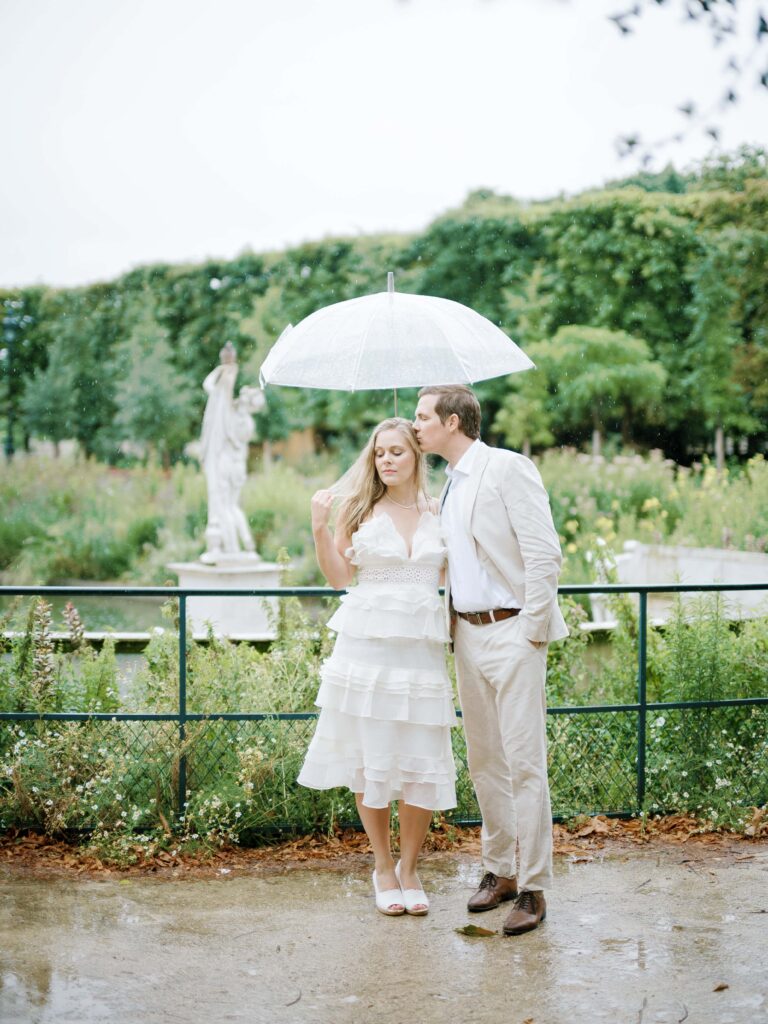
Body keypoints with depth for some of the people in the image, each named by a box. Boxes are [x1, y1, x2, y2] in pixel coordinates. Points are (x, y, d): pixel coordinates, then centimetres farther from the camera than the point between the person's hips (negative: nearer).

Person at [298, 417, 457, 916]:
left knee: (423, 763, 1)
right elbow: (339, 576, 5)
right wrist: (320, 527, -7)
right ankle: (383, 867, 22)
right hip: (367, 645, -1)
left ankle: (409, 867, 20)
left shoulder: (437, 512, 10)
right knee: (370, 759, 5)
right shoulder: (359, 508, 5)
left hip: (421, 647, 1)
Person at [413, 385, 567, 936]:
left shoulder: (508, 468, -9)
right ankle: (500, 869, 23)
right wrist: (451, 630, 12)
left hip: (512, 632, -8)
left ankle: (533, 887, 0)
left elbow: (545, 554, -14)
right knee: (484, 761, 12)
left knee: (524, 761, -6)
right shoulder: (448, 487, 15)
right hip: (468, 635, 8)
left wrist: (531, 633, -14)